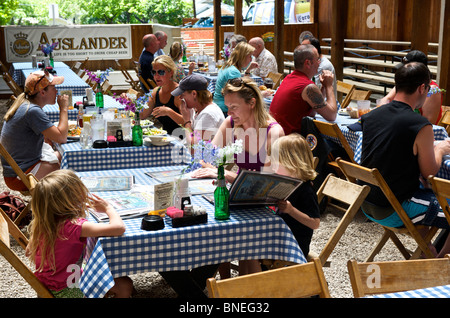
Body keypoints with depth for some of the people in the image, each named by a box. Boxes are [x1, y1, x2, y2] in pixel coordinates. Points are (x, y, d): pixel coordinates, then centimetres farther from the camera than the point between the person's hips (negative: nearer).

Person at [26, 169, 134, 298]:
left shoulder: (40, 223, -8)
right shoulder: (74, 226, -32)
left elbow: (29, 252, 9)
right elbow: (119, 227, -38)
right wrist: (107, 207, -16)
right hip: (66, 291, -8)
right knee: (125, 285, -4)